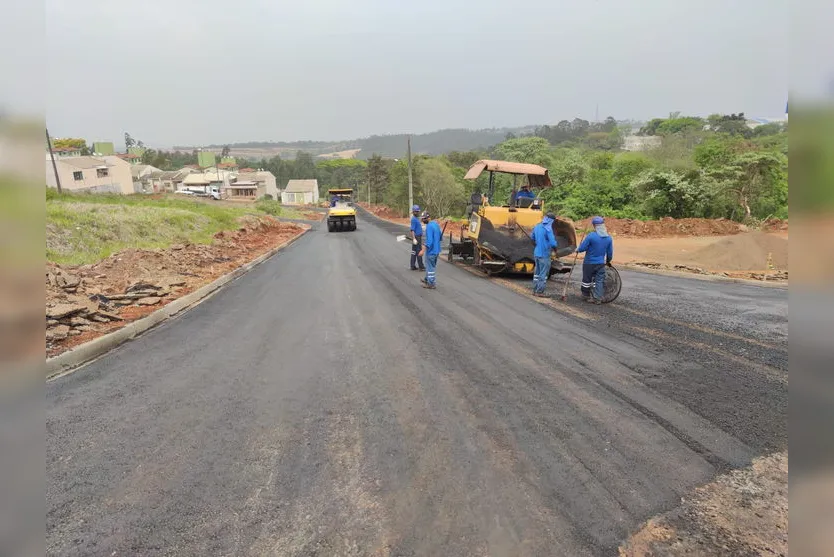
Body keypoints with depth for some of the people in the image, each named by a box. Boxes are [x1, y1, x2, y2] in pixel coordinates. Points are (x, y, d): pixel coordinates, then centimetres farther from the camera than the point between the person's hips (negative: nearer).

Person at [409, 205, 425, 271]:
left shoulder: (417, 218, 15)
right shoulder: (414, 219, -15)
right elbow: (412, 230, -20)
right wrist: (414, 239, -27)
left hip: (418, 237, 10)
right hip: (416, 237, -10)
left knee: (414, 252, 10)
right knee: (419, 252, -5)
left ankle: (413, 266, 14)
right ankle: (421, 266, -1)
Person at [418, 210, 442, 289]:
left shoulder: (429, 226, -21)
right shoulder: (436, 224, 7)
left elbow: (429, 240, -27)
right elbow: (440, 237, 16)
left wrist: (423, 250, -26)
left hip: (431, 251, -9)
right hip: (436, 250, 9)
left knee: (430, 267, 3)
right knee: (432, 266, 22)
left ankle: (431, 284, 11)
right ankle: (427, 279, 37)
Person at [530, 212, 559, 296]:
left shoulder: (537, 227, 5)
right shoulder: (548, 229, -18)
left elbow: (532, 237, 20)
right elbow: (553, 243, -20)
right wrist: (555, 248, -1)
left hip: (537, 253, 7)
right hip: (544, 254, -7)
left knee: (537, 272, 16)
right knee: (543, 274, 3)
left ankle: (535, 290, 21)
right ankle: (539, 292, 6)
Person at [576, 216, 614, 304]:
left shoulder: (591, 236, -20)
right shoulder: (609, 237, -2)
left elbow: (582, 248, -14)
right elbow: (610, 253, 7)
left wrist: (577, 249, 8)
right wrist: (608, 261, 24)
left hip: (589, 263, -4)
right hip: (601, 263, 4)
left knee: (587, 280, 12)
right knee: (599, 281, 10)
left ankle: (586, 295, 27)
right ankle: (598, 298, 10)